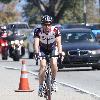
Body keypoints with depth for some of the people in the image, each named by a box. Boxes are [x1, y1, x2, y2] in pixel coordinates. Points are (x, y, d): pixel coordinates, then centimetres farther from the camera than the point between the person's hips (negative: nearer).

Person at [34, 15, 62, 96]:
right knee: (43, 65, -20)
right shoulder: (38, 31, -26)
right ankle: (41, 86, -11)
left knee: (54, 64, -22)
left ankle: (53, 80, 3)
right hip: (42, 49, 0)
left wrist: (60, 52, -47)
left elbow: (59, 42, -31)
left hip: (52, 48, 1)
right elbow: (36, 43, -34)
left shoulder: (55, 30, -25)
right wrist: (37, 53, -52)